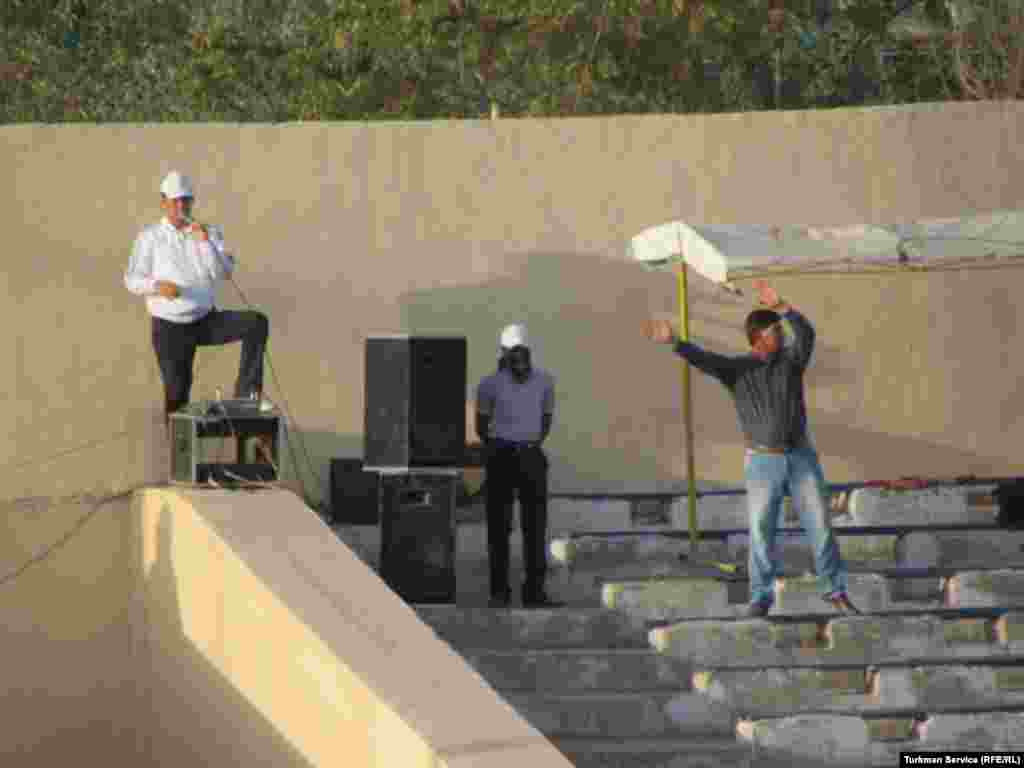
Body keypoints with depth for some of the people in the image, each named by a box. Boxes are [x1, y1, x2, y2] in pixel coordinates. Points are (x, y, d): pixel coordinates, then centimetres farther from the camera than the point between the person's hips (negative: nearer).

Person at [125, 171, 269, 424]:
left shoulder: (209, 233, 4)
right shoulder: (149, 238, -1)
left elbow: (225, 272, -10)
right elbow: (132, 280, -7)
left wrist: (205, 242, -24)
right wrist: (158, 286, -28)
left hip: (207, 321, 2)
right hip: (170, 328, -2)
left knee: (256, 323, -21)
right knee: (177, 395, -5)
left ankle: (246, 393, -21)